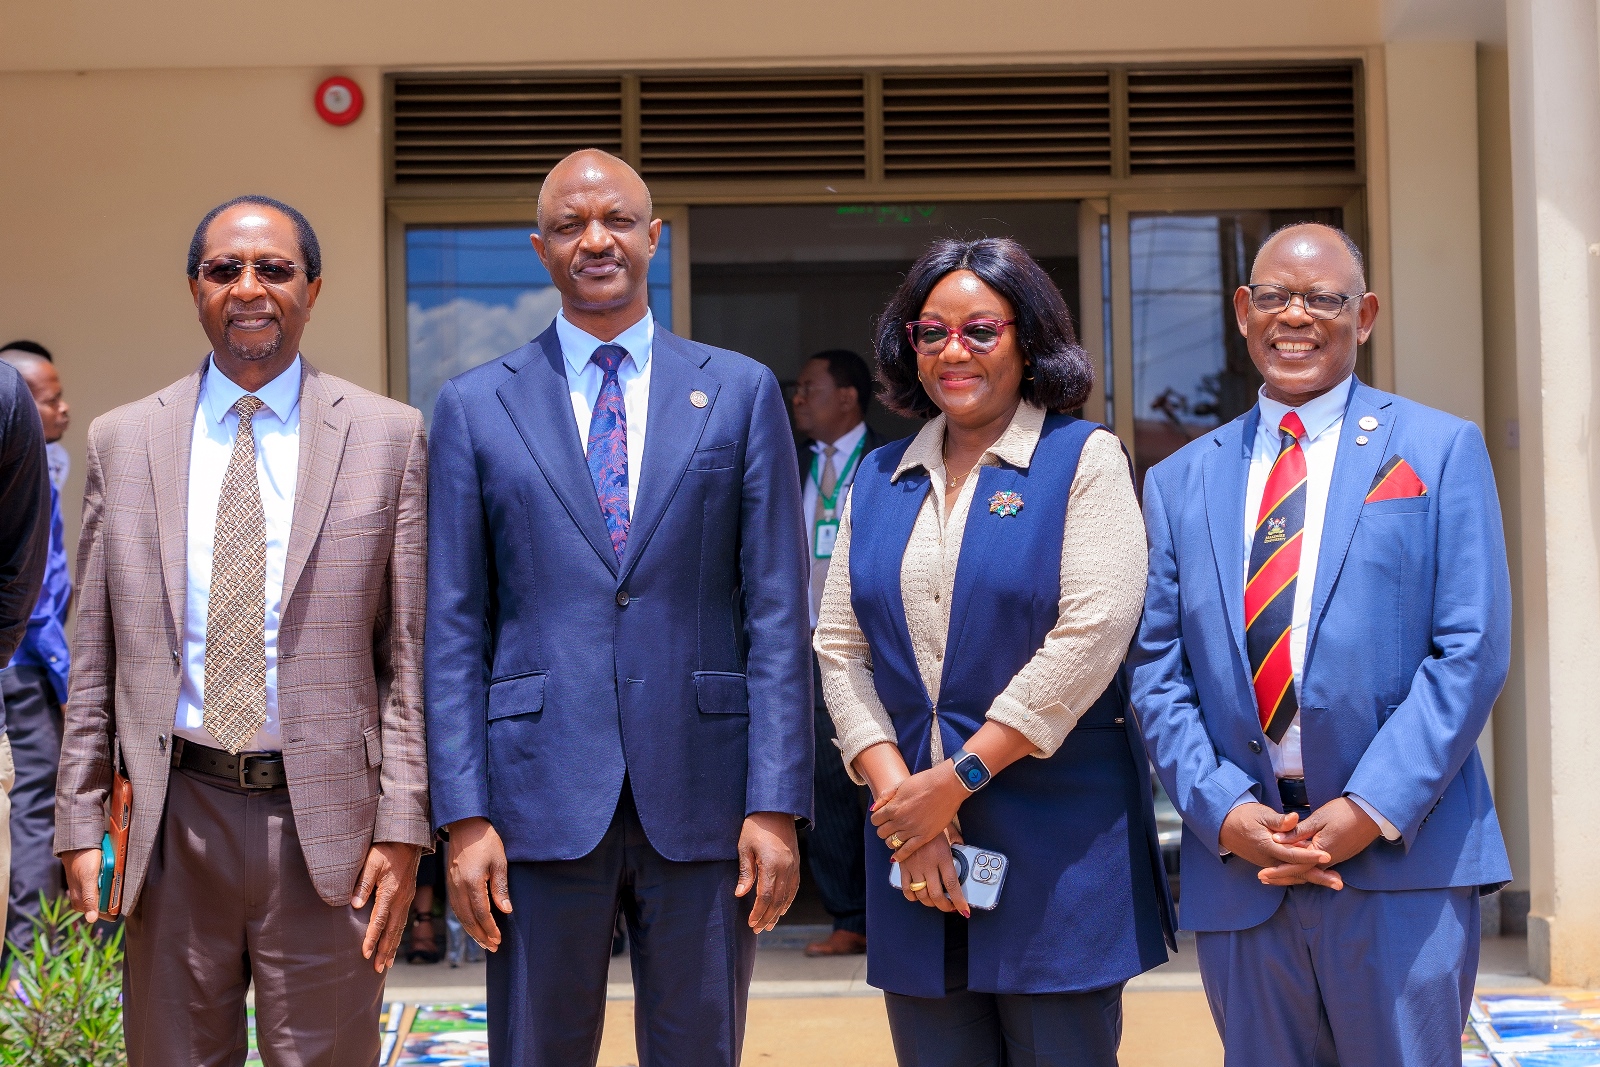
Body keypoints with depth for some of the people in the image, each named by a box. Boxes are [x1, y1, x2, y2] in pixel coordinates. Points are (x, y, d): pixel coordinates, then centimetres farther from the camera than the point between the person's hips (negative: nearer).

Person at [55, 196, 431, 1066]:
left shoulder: (389, 437, 3)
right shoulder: (123, 442, 9)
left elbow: (410, 653, 0)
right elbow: (93, 659, 10)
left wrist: (402, 827, -5)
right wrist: (79, 822, 4)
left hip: (326, 822, -1)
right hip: (174, 822, 2)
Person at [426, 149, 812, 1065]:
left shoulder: (742, 392, 6)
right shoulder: (476, 407, 6)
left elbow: (777, 612, 2)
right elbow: (455, 629, 4)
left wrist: (776, 803, -5)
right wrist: (464, 815, -4)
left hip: (702, 793, 0)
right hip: (541, 801, 0)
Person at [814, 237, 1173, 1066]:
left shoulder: (1084, 459, -1)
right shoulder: (879, 479, 13)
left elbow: (1092, 633, -12)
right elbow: (840, 647, 7)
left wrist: (958, 778, -13)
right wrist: (897, 793, -8)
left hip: (1055, 842, -4)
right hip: (913, 846, 4)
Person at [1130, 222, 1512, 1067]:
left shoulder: (1439, 450, 6)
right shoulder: (1180, 481, 14)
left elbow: (1473, 649, -3)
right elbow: (1157, 671, 8)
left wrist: (1373, 808, -12)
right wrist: (1221, 810, -7)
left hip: (1402, 858, -2)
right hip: (1238, 867, 3)